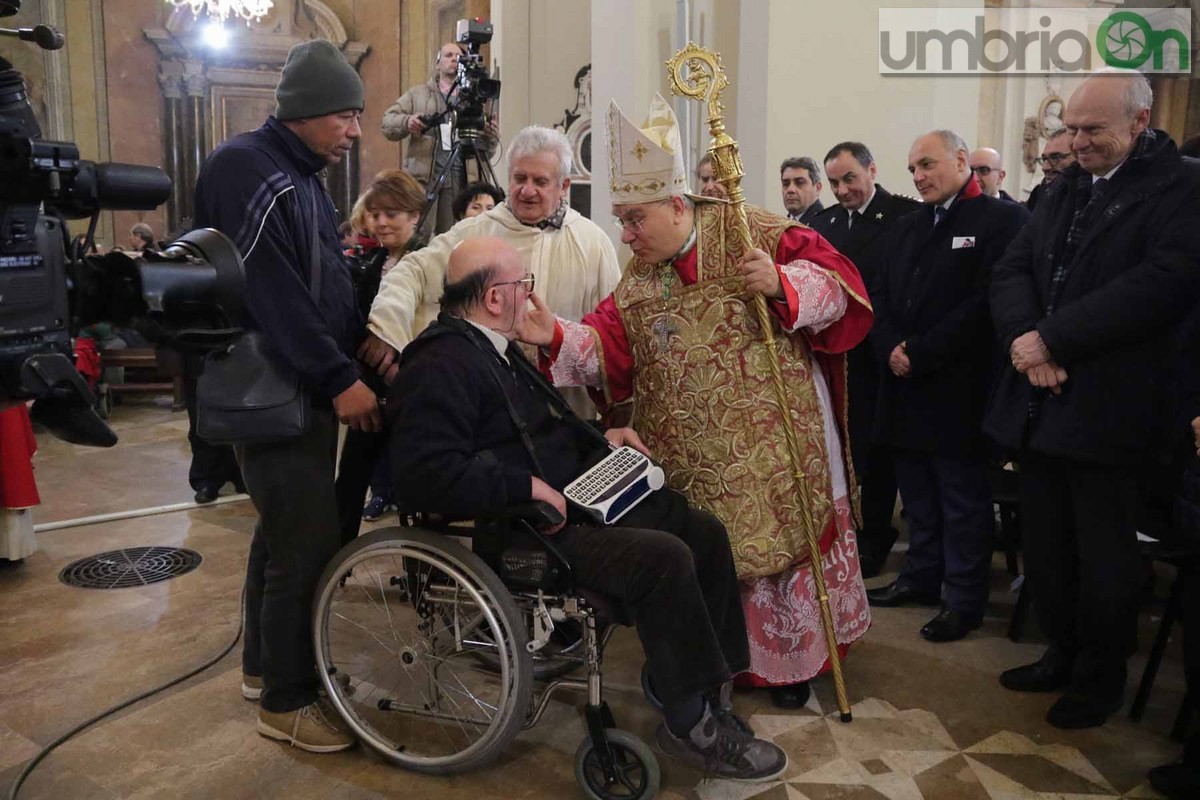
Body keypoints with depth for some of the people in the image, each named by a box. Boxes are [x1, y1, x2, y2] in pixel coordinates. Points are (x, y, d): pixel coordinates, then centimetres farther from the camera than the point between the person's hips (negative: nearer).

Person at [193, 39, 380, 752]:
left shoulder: (303, 176, 18)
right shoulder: (245, 168, -13)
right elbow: (270, 291, -22)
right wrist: (339, 378, -22)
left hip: (308, 388, 10)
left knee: (287, 528, 17)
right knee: (309, 544, -7)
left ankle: (265, 663, 33)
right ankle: (287, 700, 9)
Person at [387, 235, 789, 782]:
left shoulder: (494, 348, 16)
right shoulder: (439, 365, -17)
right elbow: (425, 475, -29)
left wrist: (599, 438, 15)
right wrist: (529, 485, -26)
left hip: (570, 498, 11)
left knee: (704, 532, 2)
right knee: (664, 558, -25)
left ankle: (704, 686, 9)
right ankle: (691, 724, -8)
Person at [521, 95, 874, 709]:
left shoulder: (751, 232, -9)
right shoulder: (636, 280, 5)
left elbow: (838, 280, -11)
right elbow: (609, 346, -5)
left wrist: (783, 284, -28)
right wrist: (559, 336, -21)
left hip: (775, 441, -3)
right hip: (693, 460, 4)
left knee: (784, 536, 9)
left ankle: (793, 658, 31)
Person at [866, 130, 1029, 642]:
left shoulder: (1002, 219, -6)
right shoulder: (908, 227, 17)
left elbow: (985, 302, -16)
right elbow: (880, 295, 12)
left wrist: (920, 353, -17)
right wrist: (891, 347, -6)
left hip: (959, 388, -6)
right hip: (905, 385, 7)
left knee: (963, 501, 3)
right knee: (917, 497, 16)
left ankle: (965, 600, 14)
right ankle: (921, 577, 30)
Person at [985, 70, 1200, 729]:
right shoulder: (1064, 190, 17)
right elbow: (1011, 270, 8)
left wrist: (1052, 341, -20)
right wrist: (1023, 337, -12)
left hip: (1107, 409, -6)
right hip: (1037, 400, 6)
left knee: (1103, 558, 6)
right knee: (1044, 545, 14)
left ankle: (1101, 677, 25)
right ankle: (1063, 652, 33)